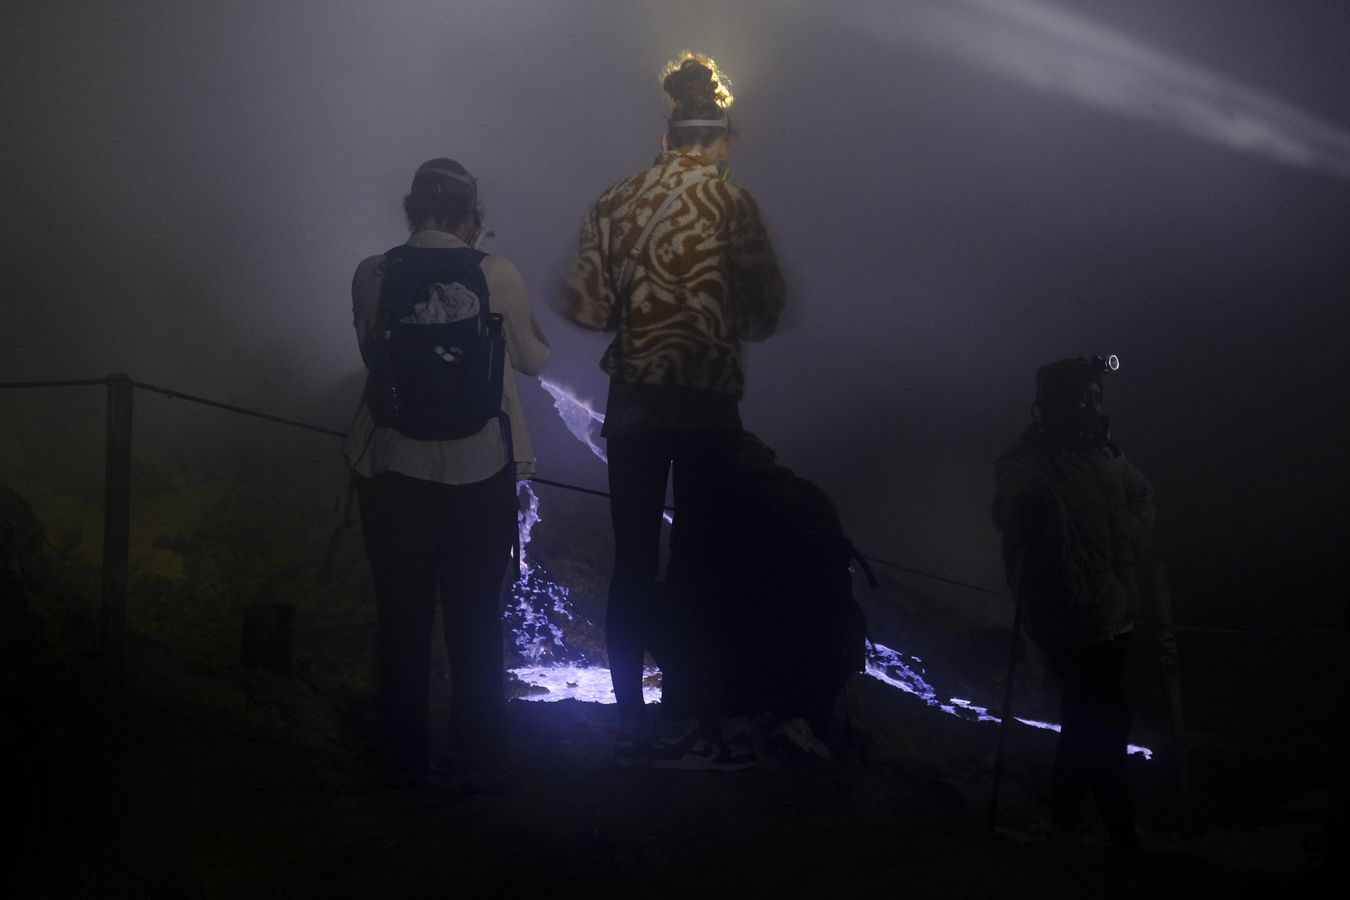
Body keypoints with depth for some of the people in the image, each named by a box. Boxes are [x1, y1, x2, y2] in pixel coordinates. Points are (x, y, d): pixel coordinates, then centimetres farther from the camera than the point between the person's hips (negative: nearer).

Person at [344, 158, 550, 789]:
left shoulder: (372, 276, -6)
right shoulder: (496, 275, -9)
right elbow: (533, 360, 5)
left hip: (393, 468, 1)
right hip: (480, 469, 0)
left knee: (402, 614, 11)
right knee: (476, 617, 12)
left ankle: (405, 757, 17)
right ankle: (479, 754, 21)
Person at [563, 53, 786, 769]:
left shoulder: (615, 201, 2)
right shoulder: (731, 202, -6)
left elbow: (586, 307, -2)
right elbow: (766, 306, -9)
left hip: (633, 399, 3)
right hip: (708, 402, -3)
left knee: (633, 560, 8)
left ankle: (631, 723, 11)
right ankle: (683, 726, 4)